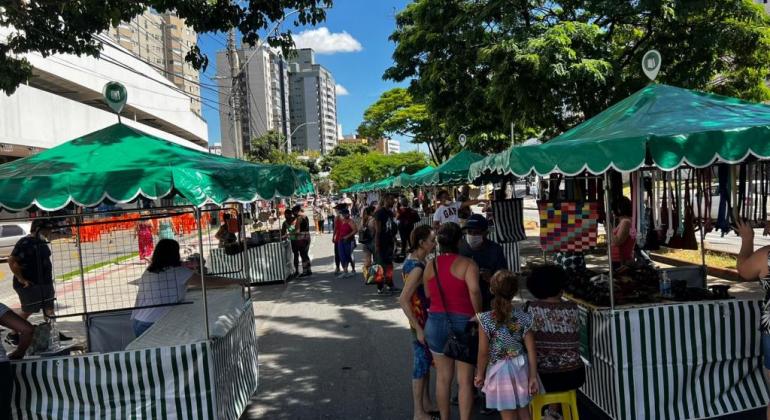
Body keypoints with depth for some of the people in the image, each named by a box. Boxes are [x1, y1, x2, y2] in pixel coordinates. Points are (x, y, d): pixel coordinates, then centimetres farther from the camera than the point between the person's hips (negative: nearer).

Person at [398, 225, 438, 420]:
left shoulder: (414, 259, 2)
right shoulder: (417, 268, -25)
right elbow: (403, 300, -28)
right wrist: (418, 329, -24)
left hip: (425, 318, 9)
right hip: (421, 321, -9)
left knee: (425, 361, 19)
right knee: (421, 364, 3)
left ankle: (426, 404, 34)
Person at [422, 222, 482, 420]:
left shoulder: (430, 266, 3)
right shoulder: (467, 264, -11)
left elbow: (428, 296, 7)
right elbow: (474, 290, -26)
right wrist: (478, 314, -14)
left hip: (436, 322, 4)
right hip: (463, 322, -4)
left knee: (443, 377, 17)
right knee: (465, 380, 7)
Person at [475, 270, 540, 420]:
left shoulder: (486, 319, -18)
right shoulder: (524, 317, -10)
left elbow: (483, 353, -12)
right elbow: (531, 350, -6)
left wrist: (480, 374, 2)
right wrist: (533, 376, 3)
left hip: (500, 372, -3)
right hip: (521, 369, 3)